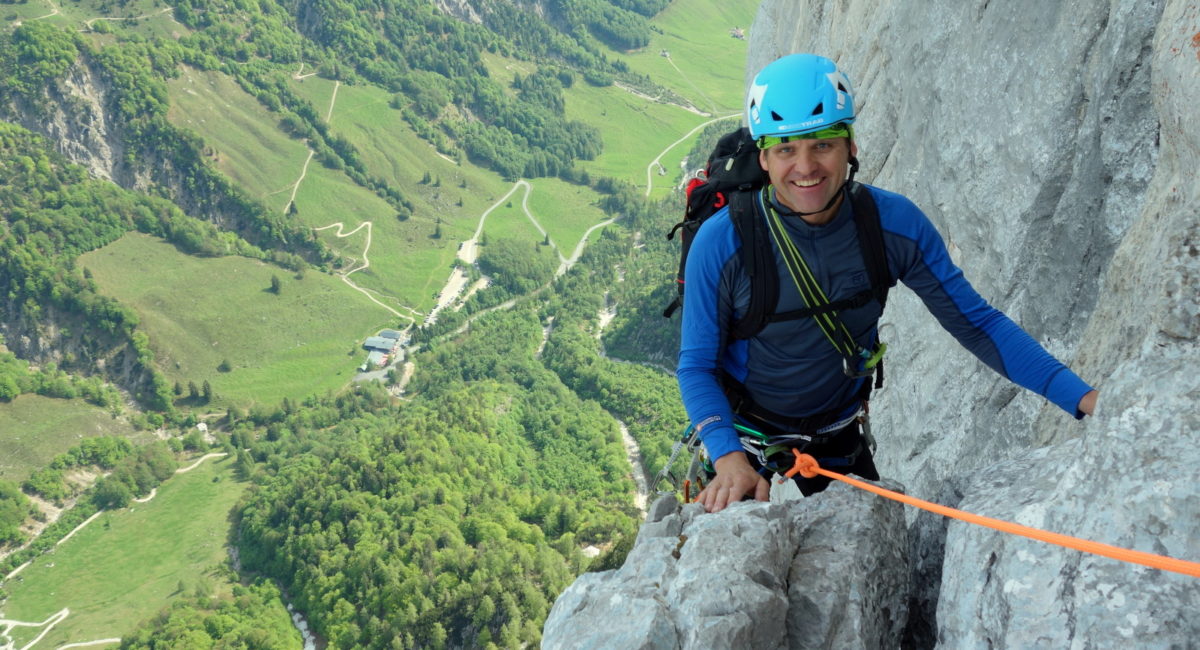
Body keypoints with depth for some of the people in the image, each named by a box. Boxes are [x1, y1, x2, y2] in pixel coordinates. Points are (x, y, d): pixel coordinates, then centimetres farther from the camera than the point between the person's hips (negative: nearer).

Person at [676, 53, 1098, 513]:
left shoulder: (896, 224, -19)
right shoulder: (721, 243, -27)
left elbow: (976, 322, -14)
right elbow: (697, 366, -20)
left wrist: (1082, 397, -23)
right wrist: (729, 459, -36)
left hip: (838, 433, 3)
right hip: (743, 436, -3)